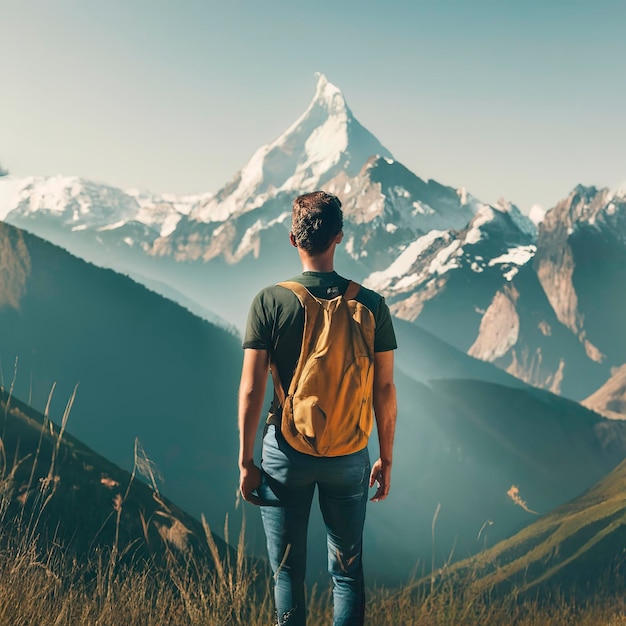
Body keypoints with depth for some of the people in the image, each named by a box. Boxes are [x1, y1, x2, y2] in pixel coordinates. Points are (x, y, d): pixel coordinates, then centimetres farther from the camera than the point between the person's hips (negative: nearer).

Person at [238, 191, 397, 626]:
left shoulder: (269, 301, -9)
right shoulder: (370, 304, -6)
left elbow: (251, 389, -9)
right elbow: (385, 390, -2)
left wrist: (246, 461, 0)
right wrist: (386, 459, 9)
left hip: (287, 454, -1)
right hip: (348, 457, 1)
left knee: (288, 572, 12)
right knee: (348, 571, 14)